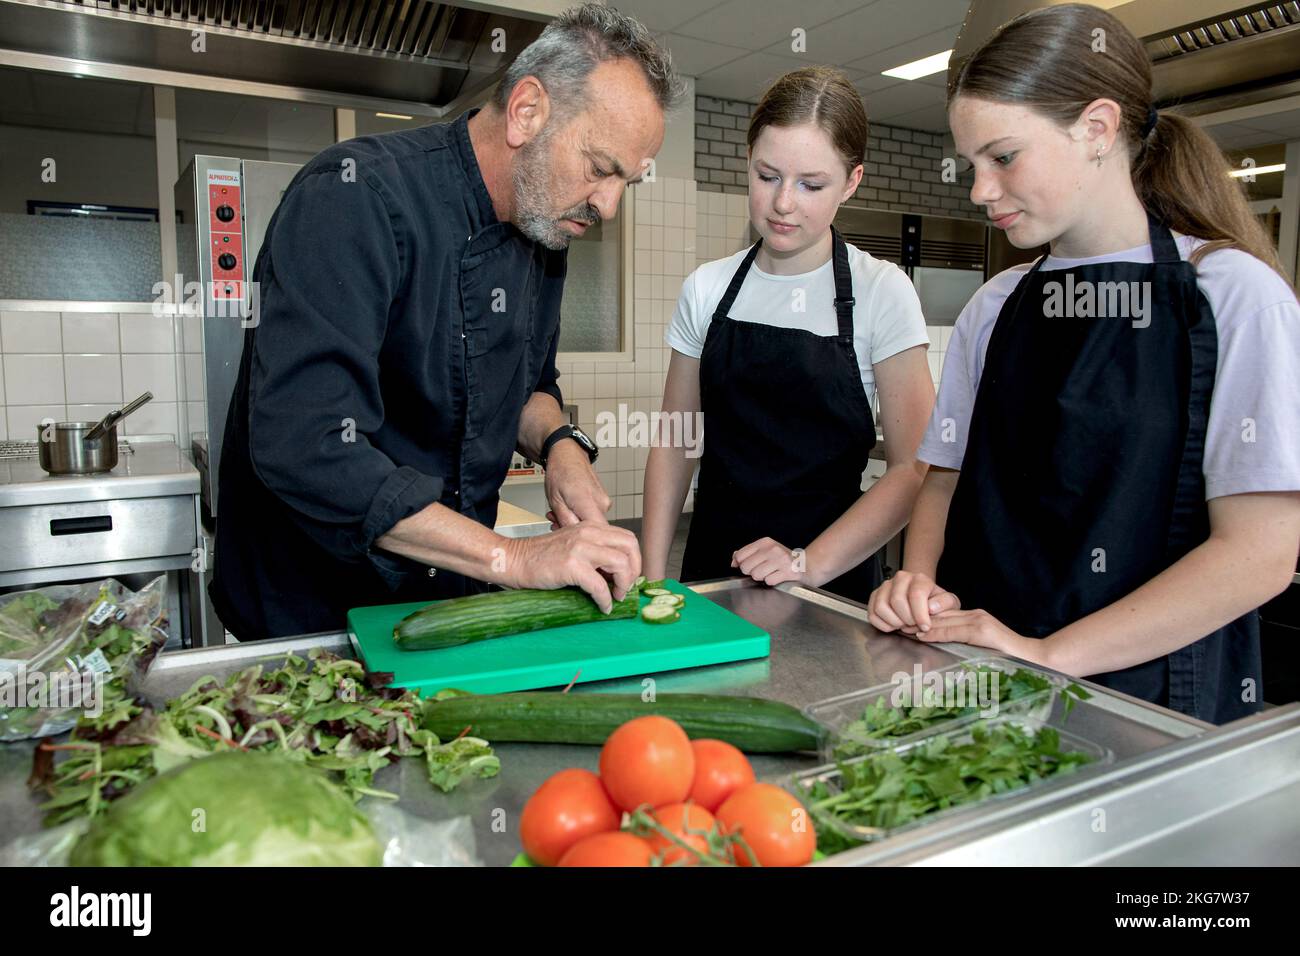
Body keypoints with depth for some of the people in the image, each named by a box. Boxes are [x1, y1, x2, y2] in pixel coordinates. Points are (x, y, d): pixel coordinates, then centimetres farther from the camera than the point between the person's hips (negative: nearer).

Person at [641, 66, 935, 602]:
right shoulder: (707, 288, 2)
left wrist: (809, 564, -19)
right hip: (712, 569, 3)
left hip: (833, 577, -2)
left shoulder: (881, 291, -7)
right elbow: (675, 443, 5)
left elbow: (914, 469, -10)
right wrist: (653, 575, -4)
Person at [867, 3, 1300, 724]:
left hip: (1150, 699, -2)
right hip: (977, 675, 3)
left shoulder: (1232, 293, -4)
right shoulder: (993, 309, 10)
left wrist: (1050, 653, -16)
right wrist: (919, 580, -7)